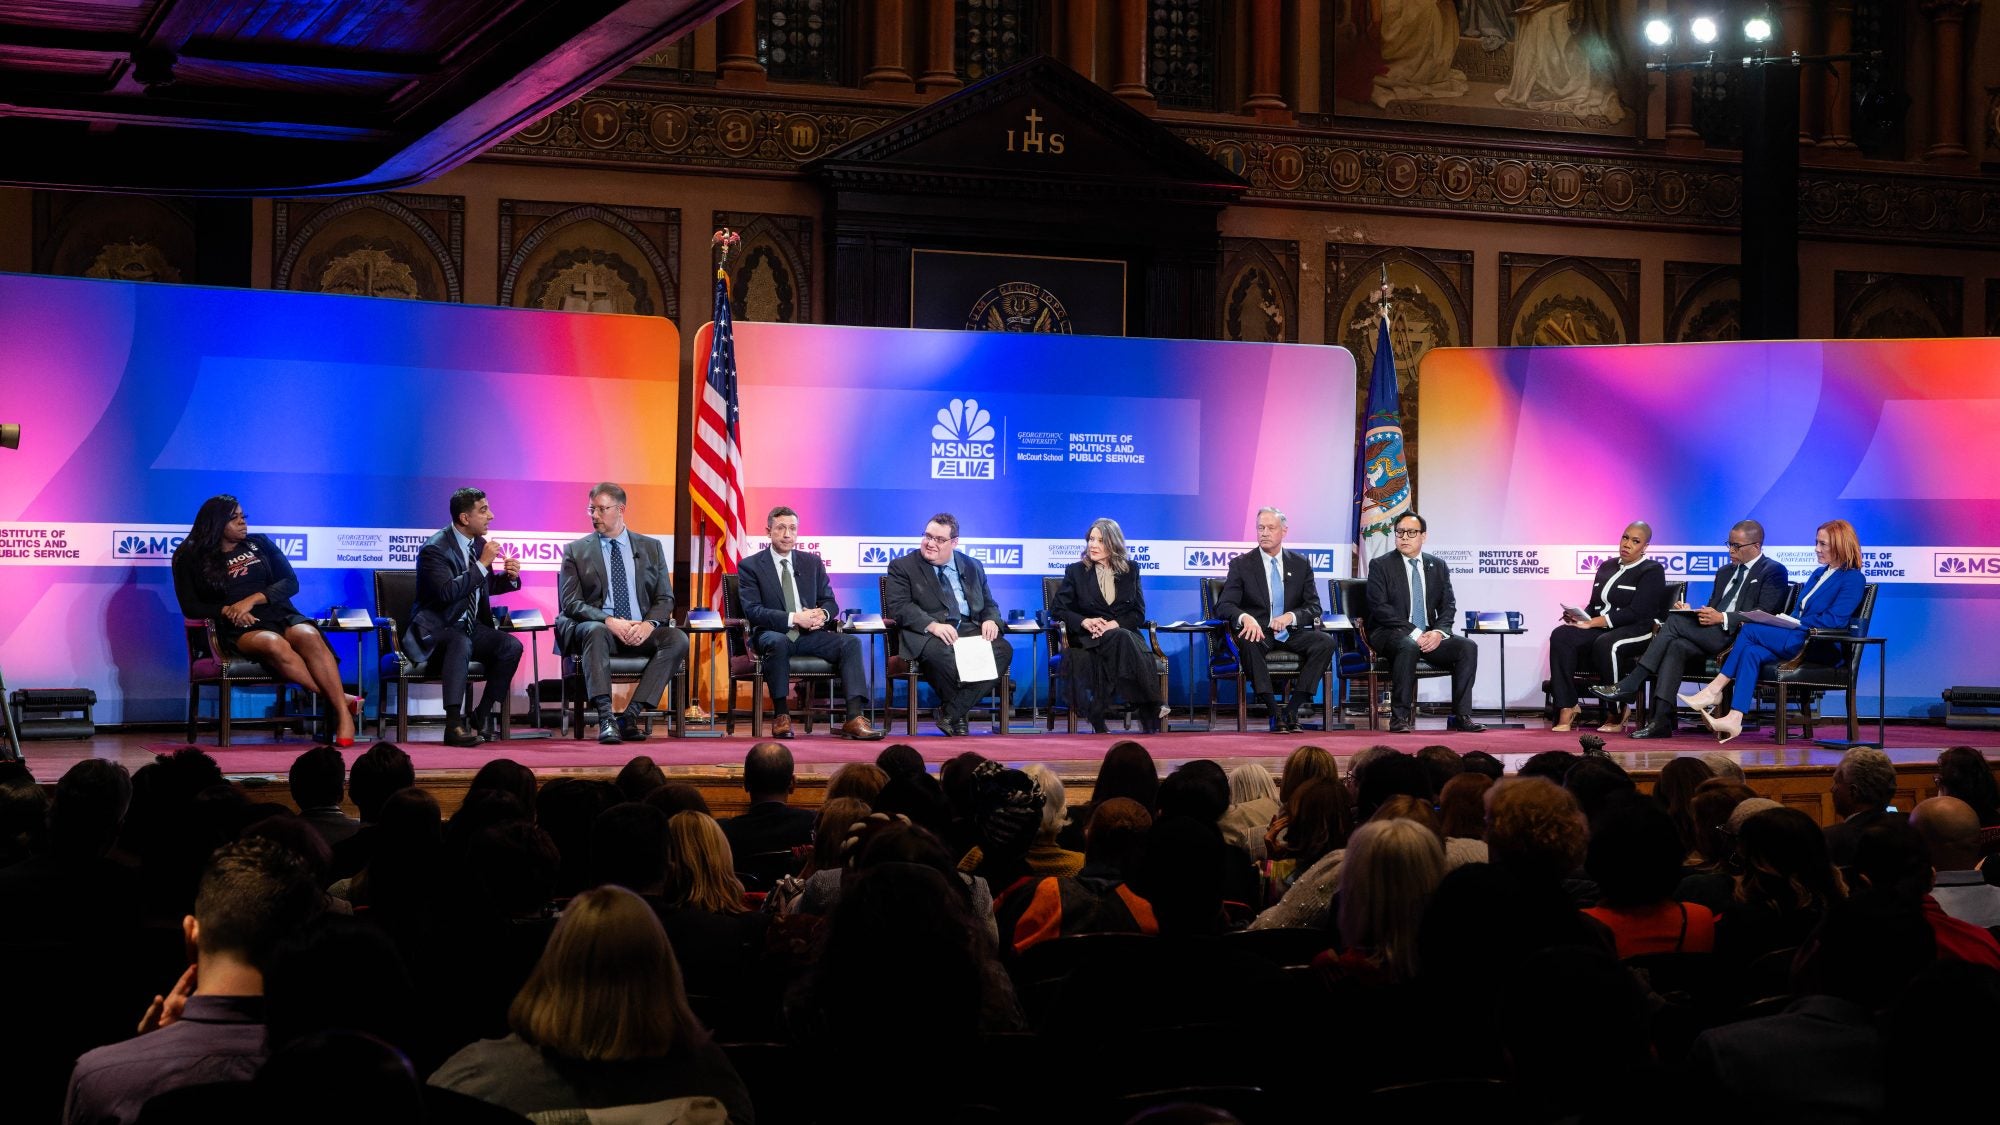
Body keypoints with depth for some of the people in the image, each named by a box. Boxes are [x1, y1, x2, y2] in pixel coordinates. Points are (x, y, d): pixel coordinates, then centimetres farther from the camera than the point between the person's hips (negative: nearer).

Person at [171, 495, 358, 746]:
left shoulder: (260, 544, 19)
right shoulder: (190, 558, 13)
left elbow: (291, 583, 9)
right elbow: (190, 607, 6)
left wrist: (252, 600, -8)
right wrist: (227, 610, -12)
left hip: (279, 614, 2)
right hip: (239, 629, -2)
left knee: (308, 636, -35)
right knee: (273, 644, -39)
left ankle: (343, 714, -40)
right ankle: (338, 698, -35)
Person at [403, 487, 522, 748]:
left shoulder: (478, 543, 9)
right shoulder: (435, 549, -15)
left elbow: (487, 586, 23)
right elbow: (447, 592, -29)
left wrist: (509, 576, 0)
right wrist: (482, 564, -25)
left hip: (470, 628, 7)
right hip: (435, 630, -7)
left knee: (512, 646, -18)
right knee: (461, 643, -39)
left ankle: (479, 718, -12)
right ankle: (454, 724, -42)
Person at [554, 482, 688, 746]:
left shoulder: (650, 547, 14)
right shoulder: (576, 551, 8)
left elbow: (665, 599, 10)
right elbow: (570, 603, -1)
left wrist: (649, 624, -13)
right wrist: (609, 621, -19)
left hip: (640, 632, 2)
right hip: (598, 628, -2)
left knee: (678, 639, -27)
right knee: (595, 631, -37)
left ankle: (632, 714, -29)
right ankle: (605, 719, -45)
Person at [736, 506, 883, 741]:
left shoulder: (812, 562, 16)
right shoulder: (750, 566, 2)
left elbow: (830, 602, 14)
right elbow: (752, 611, -10)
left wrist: (823, 614, -12)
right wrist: (794, 618, -22)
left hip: (809, 634, 4)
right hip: (772, 634, -4)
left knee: (851, 641, -22)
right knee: (777, 642, -40)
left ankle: (855, 718, -32)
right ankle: (781, 715, -27)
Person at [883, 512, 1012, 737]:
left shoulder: (972, 567, 22)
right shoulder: (902, 567, 8)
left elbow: (989, 604, 24)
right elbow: (898, 607, -5)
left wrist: (991, 620, -3)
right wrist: (932, 625, -22)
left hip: (970, 630, 4)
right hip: (925, 634, -4)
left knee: (1003, 649, -27)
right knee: (940, 655, -40)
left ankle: (951, 713, -24)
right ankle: (957, 716, -14)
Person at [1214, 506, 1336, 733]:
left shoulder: (1301, 564, 10)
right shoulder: (1241, 564, 3)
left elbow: (1314, 607, 6)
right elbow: (1223, 605, -6)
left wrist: (1291, 616, -18)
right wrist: (1245, 617, -30)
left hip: (1291, 633, 2)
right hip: (1258, 631, -2)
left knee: (1325, 642, -27)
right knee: (1248, 642, -38)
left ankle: (1293, 709, -25)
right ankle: (1275, 713, -34)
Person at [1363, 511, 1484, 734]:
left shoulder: (1438, 566, 13)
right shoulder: (1380, 566, 0)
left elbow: (1448, 606, 9)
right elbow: (1379, 607, -11)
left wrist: (1438, 632, -14)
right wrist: (1414, 634, -20)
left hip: (1429, 635, 5)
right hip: (1390, 634, -5)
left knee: (1467, 647, -20)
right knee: (1408, 646, -38)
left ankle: (1461, 717, -19)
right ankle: (1399, 718, -33)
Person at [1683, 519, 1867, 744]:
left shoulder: (1853, 579, -3)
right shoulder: (1819, 574, 25)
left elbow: (1835, 620, -15)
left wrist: (1796, 624, -15)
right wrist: (1785, 623, 1)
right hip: (1800, 642, 8)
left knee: (1749, 630, -19)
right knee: (1751, 653, -21)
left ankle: (1714, 690, -16)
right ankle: (1733, 719, -32)